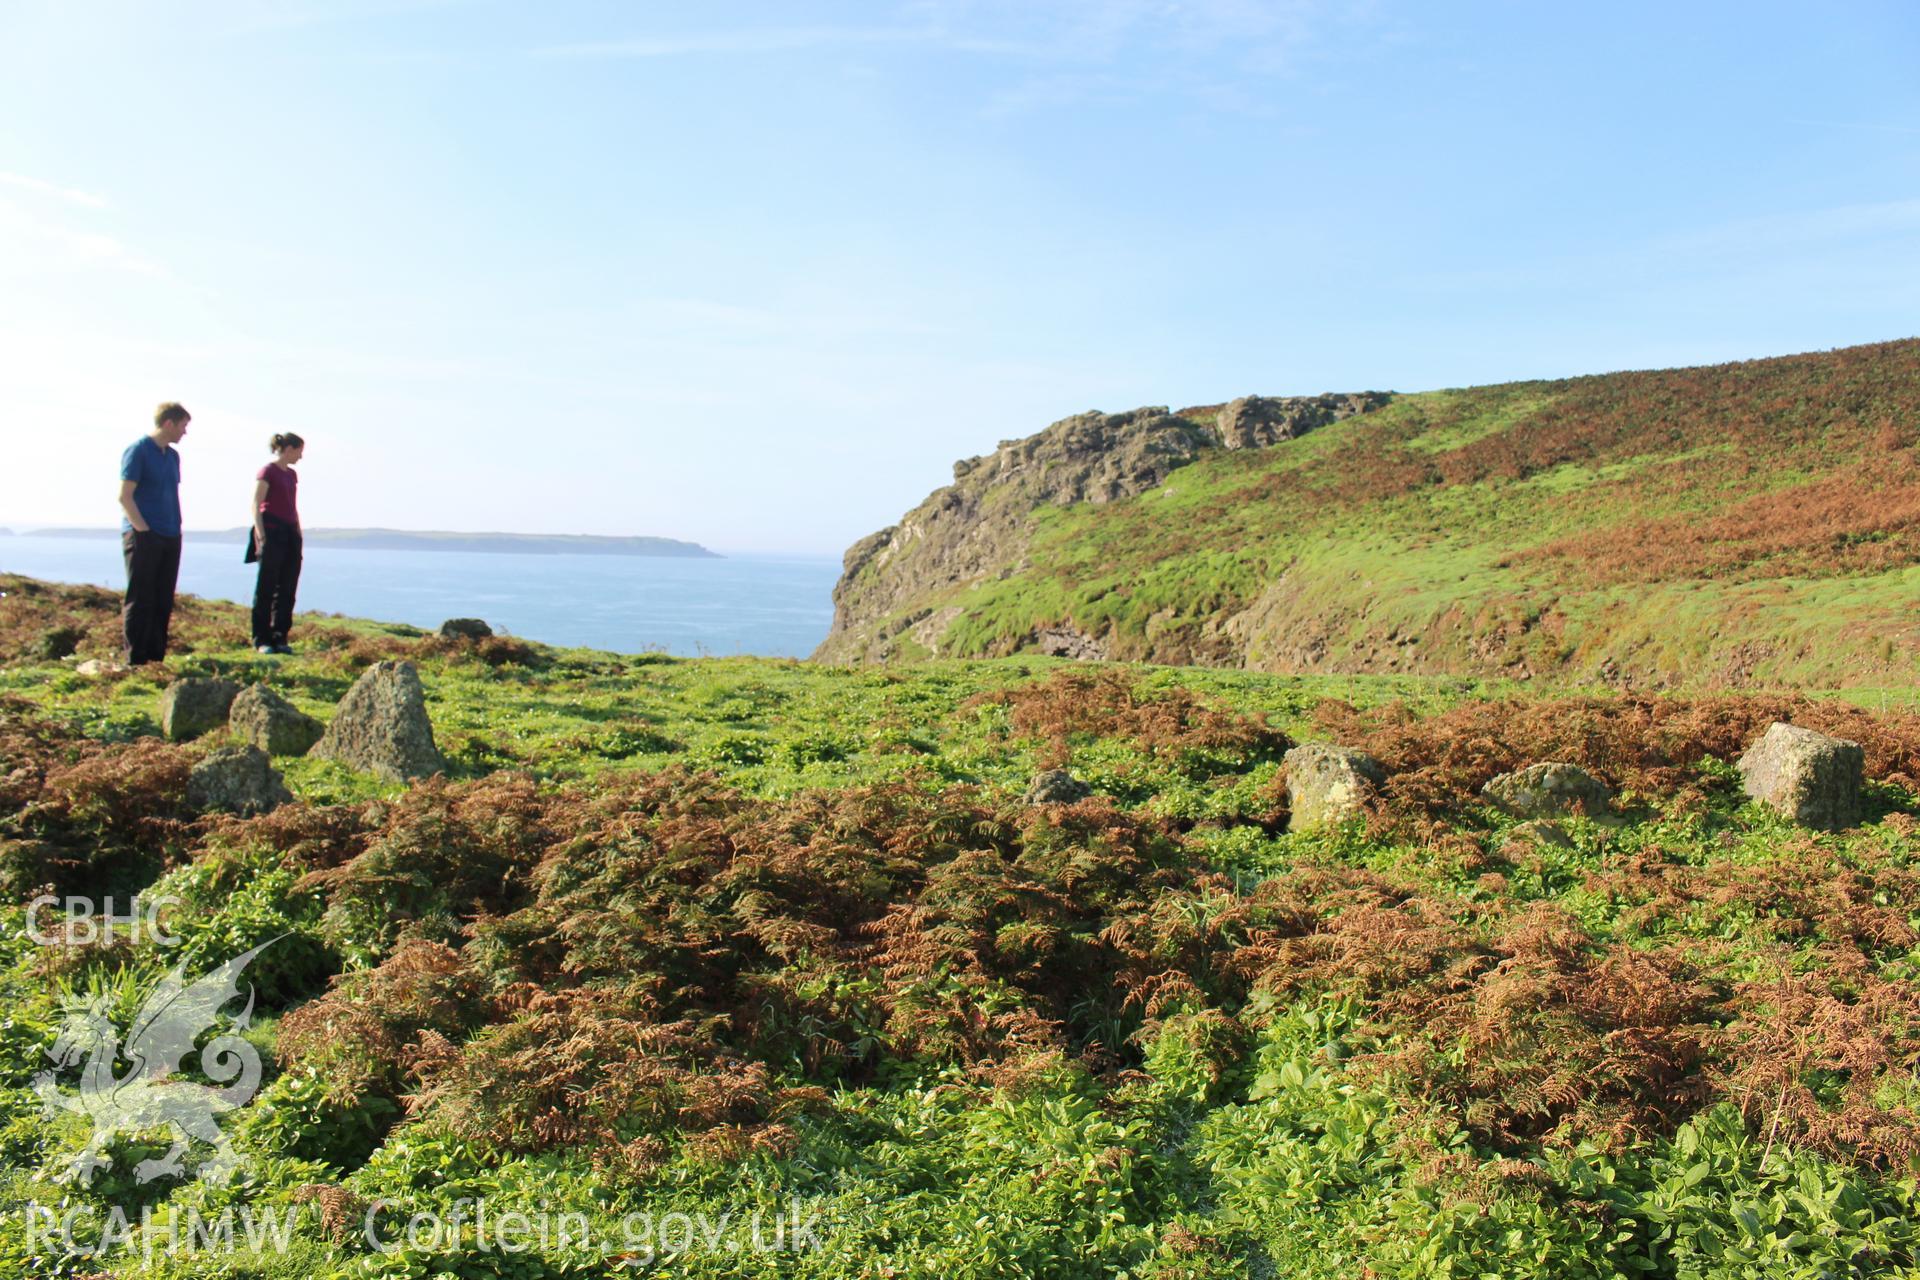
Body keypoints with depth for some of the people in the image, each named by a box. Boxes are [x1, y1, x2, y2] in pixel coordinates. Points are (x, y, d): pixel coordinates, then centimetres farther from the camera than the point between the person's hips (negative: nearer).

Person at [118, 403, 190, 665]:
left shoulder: (173, 455, 17)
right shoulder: (138, 451, -7)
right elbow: (125, 496, -11)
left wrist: (176, 528, 13)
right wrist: (144, 529, -14)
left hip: (170, 538, 8)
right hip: (143, 536, -8)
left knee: (163, 601, 9)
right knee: (140, 601, -4)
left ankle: (157, 657, 15)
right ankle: (136, 661, -1)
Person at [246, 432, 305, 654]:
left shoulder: (292, 474, 16)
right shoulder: (267, 472, -6)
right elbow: (256, 506, -10)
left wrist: (298, 536, 18)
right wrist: (261, 537, -17)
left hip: (290, 534, 7)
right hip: (272, 533, -7)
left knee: (287, 590, 6)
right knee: (266, 589, -2)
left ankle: (280, 638, 10)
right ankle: (261, 639, 2)